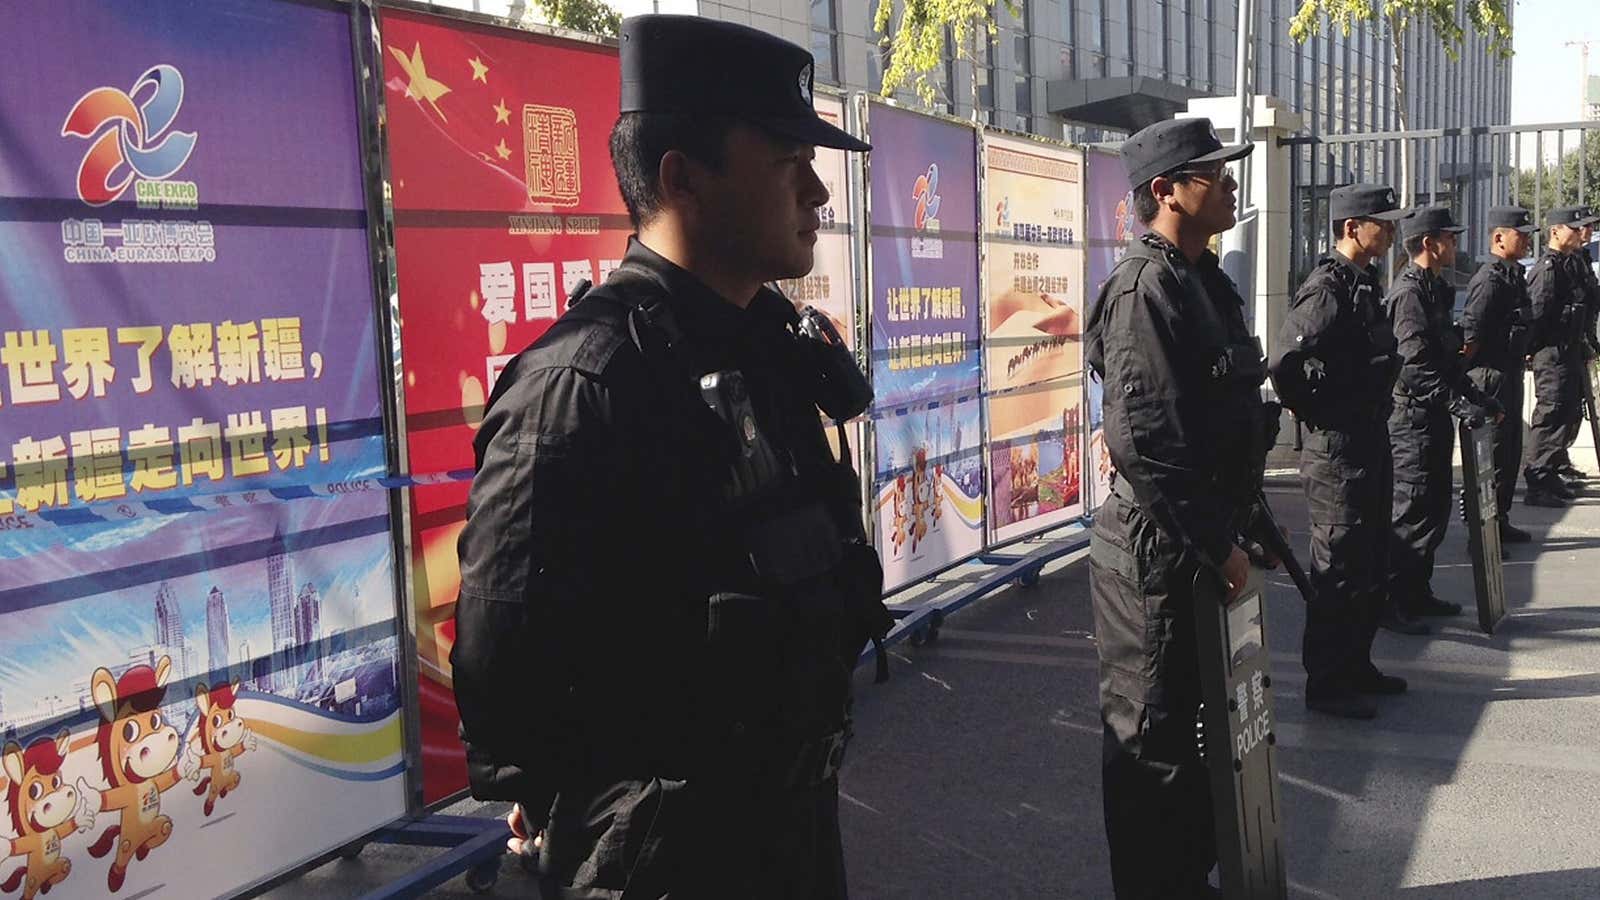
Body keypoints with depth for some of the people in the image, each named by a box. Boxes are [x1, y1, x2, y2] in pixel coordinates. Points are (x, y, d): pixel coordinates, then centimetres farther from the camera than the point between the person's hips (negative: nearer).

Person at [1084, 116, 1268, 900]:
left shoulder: (1202, 280, 12)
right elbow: (1144, 445, -26)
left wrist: (1244, 522, 16)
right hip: (1156, 552, -10)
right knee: (1151, 741, 3)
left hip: (1200, 543, 10)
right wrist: (1215, 546, -19)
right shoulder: (1145, 289, -18)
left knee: (1192, 722, 21)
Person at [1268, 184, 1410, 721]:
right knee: (1340, 571, -1)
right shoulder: (1327, 289, -19)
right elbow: (1284, 363, -30)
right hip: (1337, 450, -10)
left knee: (1372, 563, 18)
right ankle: (1326, 684, 10)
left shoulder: (1363, 283, 12)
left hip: (1371, 443, 10)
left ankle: (1356, 666, 31)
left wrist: (1376, 411, 16)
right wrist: (1312, 413, -16)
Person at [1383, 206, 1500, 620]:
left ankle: (1417, 593, 23)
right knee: (1413, 512, -6)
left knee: (1435, 508, 14)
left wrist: (1477, 398, 14)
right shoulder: (1409, 292, -15)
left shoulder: (1434, 289, 17)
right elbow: (1416, 367, -23)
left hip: (1434, 417, 10)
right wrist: (1463, 404, -23)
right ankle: (1390, 599, 2)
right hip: (1414, 418, -10)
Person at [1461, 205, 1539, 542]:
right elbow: (1470, 334, -23)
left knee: (1510, 452, 17)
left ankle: (1500, 523, 27)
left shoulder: (1513, 275, 14)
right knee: (1492, 457, -5)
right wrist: (1465, 377, -17)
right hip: (1491, 378, -10)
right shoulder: (1490, 279, -18)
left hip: (1509, 374, 10)